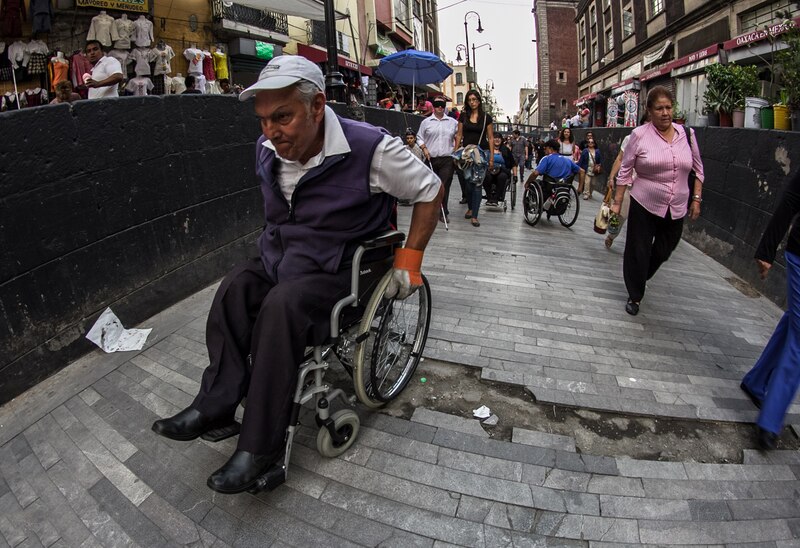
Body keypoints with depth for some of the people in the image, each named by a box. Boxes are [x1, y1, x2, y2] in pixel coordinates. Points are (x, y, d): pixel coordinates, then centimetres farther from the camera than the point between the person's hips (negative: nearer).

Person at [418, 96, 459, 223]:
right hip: (431, 159, 0)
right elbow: (420, 138, 12)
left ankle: (444, 212, 5)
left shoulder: (453, 122, 11)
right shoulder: (426, 122, 9)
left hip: (447, 160, 0)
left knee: (444, 187, -4)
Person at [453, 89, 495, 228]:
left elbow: (490, 138, 3)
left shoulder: (486, 117, 2)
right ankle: (471, 208, 31)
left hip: (482, 152, -2)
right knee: (468, 182, 7)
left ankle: (474, 216, -5)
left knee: (477, 183, -8)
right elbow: (459, 135, 9)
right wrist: (455, 152, 3)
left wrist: (492, 157, -3)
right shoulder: (463, 116, 7)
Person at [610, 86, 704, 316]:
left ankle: (639, 279, 41)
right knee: (638, 252, 2)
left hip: (676, 209, 4)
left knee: (663, 252, 14)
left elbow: (697, 169, 12)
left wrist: (696, 198, 6)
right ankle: (634, 296, 19)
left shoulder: (686, 134, 4)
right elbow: (625, 171, -2)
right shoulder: (639, 135, -6)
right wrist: (617, 202, -3)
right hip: (644, 205, -3)